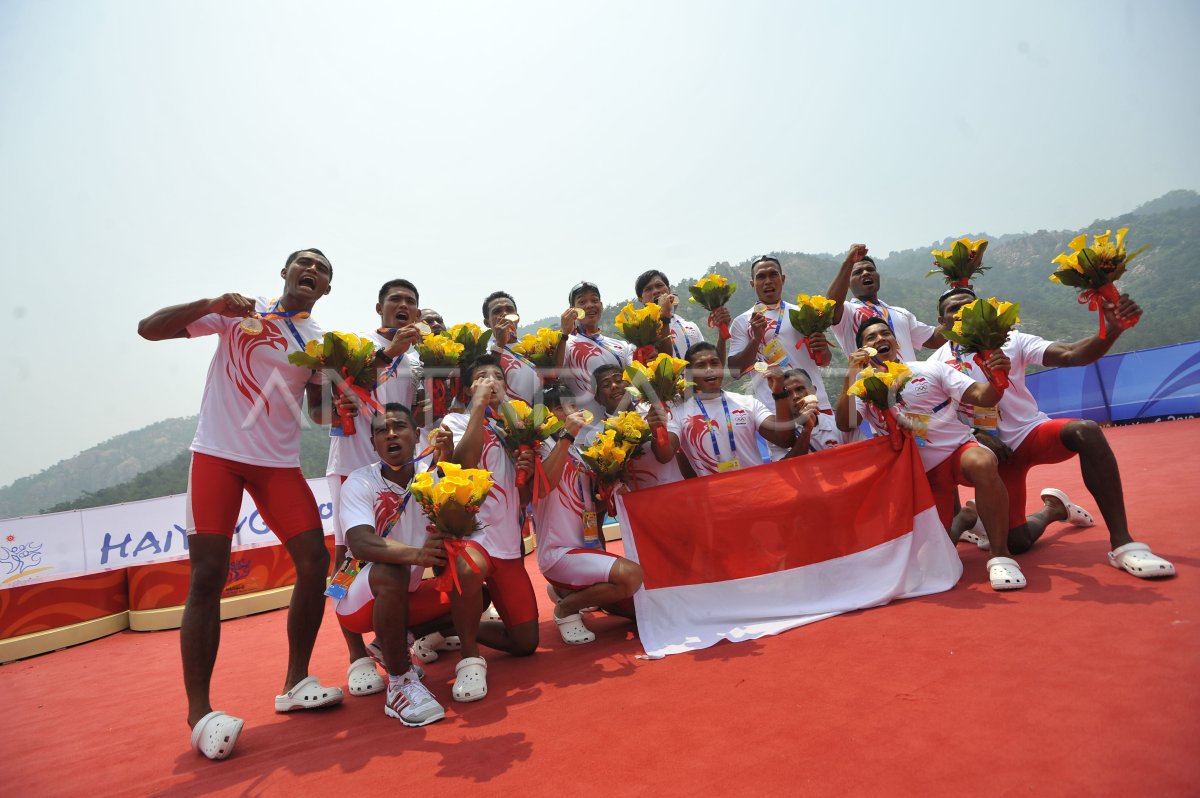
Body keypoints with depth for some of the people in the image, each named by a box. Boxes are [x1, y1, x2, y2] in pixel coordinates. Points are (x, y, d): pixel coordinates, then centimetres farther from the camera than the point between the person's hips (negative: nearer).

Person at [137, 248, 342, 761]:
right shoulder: (239, 312, 3)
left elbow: (321, 413, 8)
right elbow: (149, 329, -3)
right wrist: (210, 304, -18)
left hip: (279, 462, 4)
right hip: (217, 453, -3)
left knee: (314, 561, -4)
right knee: (208, 575, -7)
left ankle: (295, 684, 11)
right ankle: (199, 712, 3)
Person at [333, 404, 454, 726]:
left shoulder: (429, 472, -6)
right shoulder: (360, 482, -17)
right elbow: (360, 543, -34)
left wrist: (446, 464, -33)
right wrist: (416, 554, -52)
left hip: (408, 594, 5)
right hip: (358, 598, -5)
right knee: (389, 571, -35)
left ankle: (391, 642, 11)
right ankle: (400, 683, -23)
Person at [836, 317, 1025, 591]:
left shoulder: (931, 369, 2)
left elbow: (982, 397, -5)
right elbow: (845, 425, -16)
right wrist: (850, 376, -22)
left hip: (959, 449, -2)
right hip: (923, 472, 2)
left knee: (982, 463, -38)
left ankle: (1001, 555, -26)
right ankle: (965, 517, 36)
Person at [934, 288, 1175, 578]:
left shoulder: (1010, 341, -3)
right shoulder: (936, 365, -4)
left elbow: (1071, 355, -17)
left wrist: (1112, 329, -36)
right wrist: (977, 437, -20)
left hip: (1032, 431, 0)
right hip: (995, 451, 0)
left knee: (1086, 430, -35)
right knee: (1017, 542, -7)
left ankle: (1122, 543, -26)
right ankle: (1053, 509, 31)